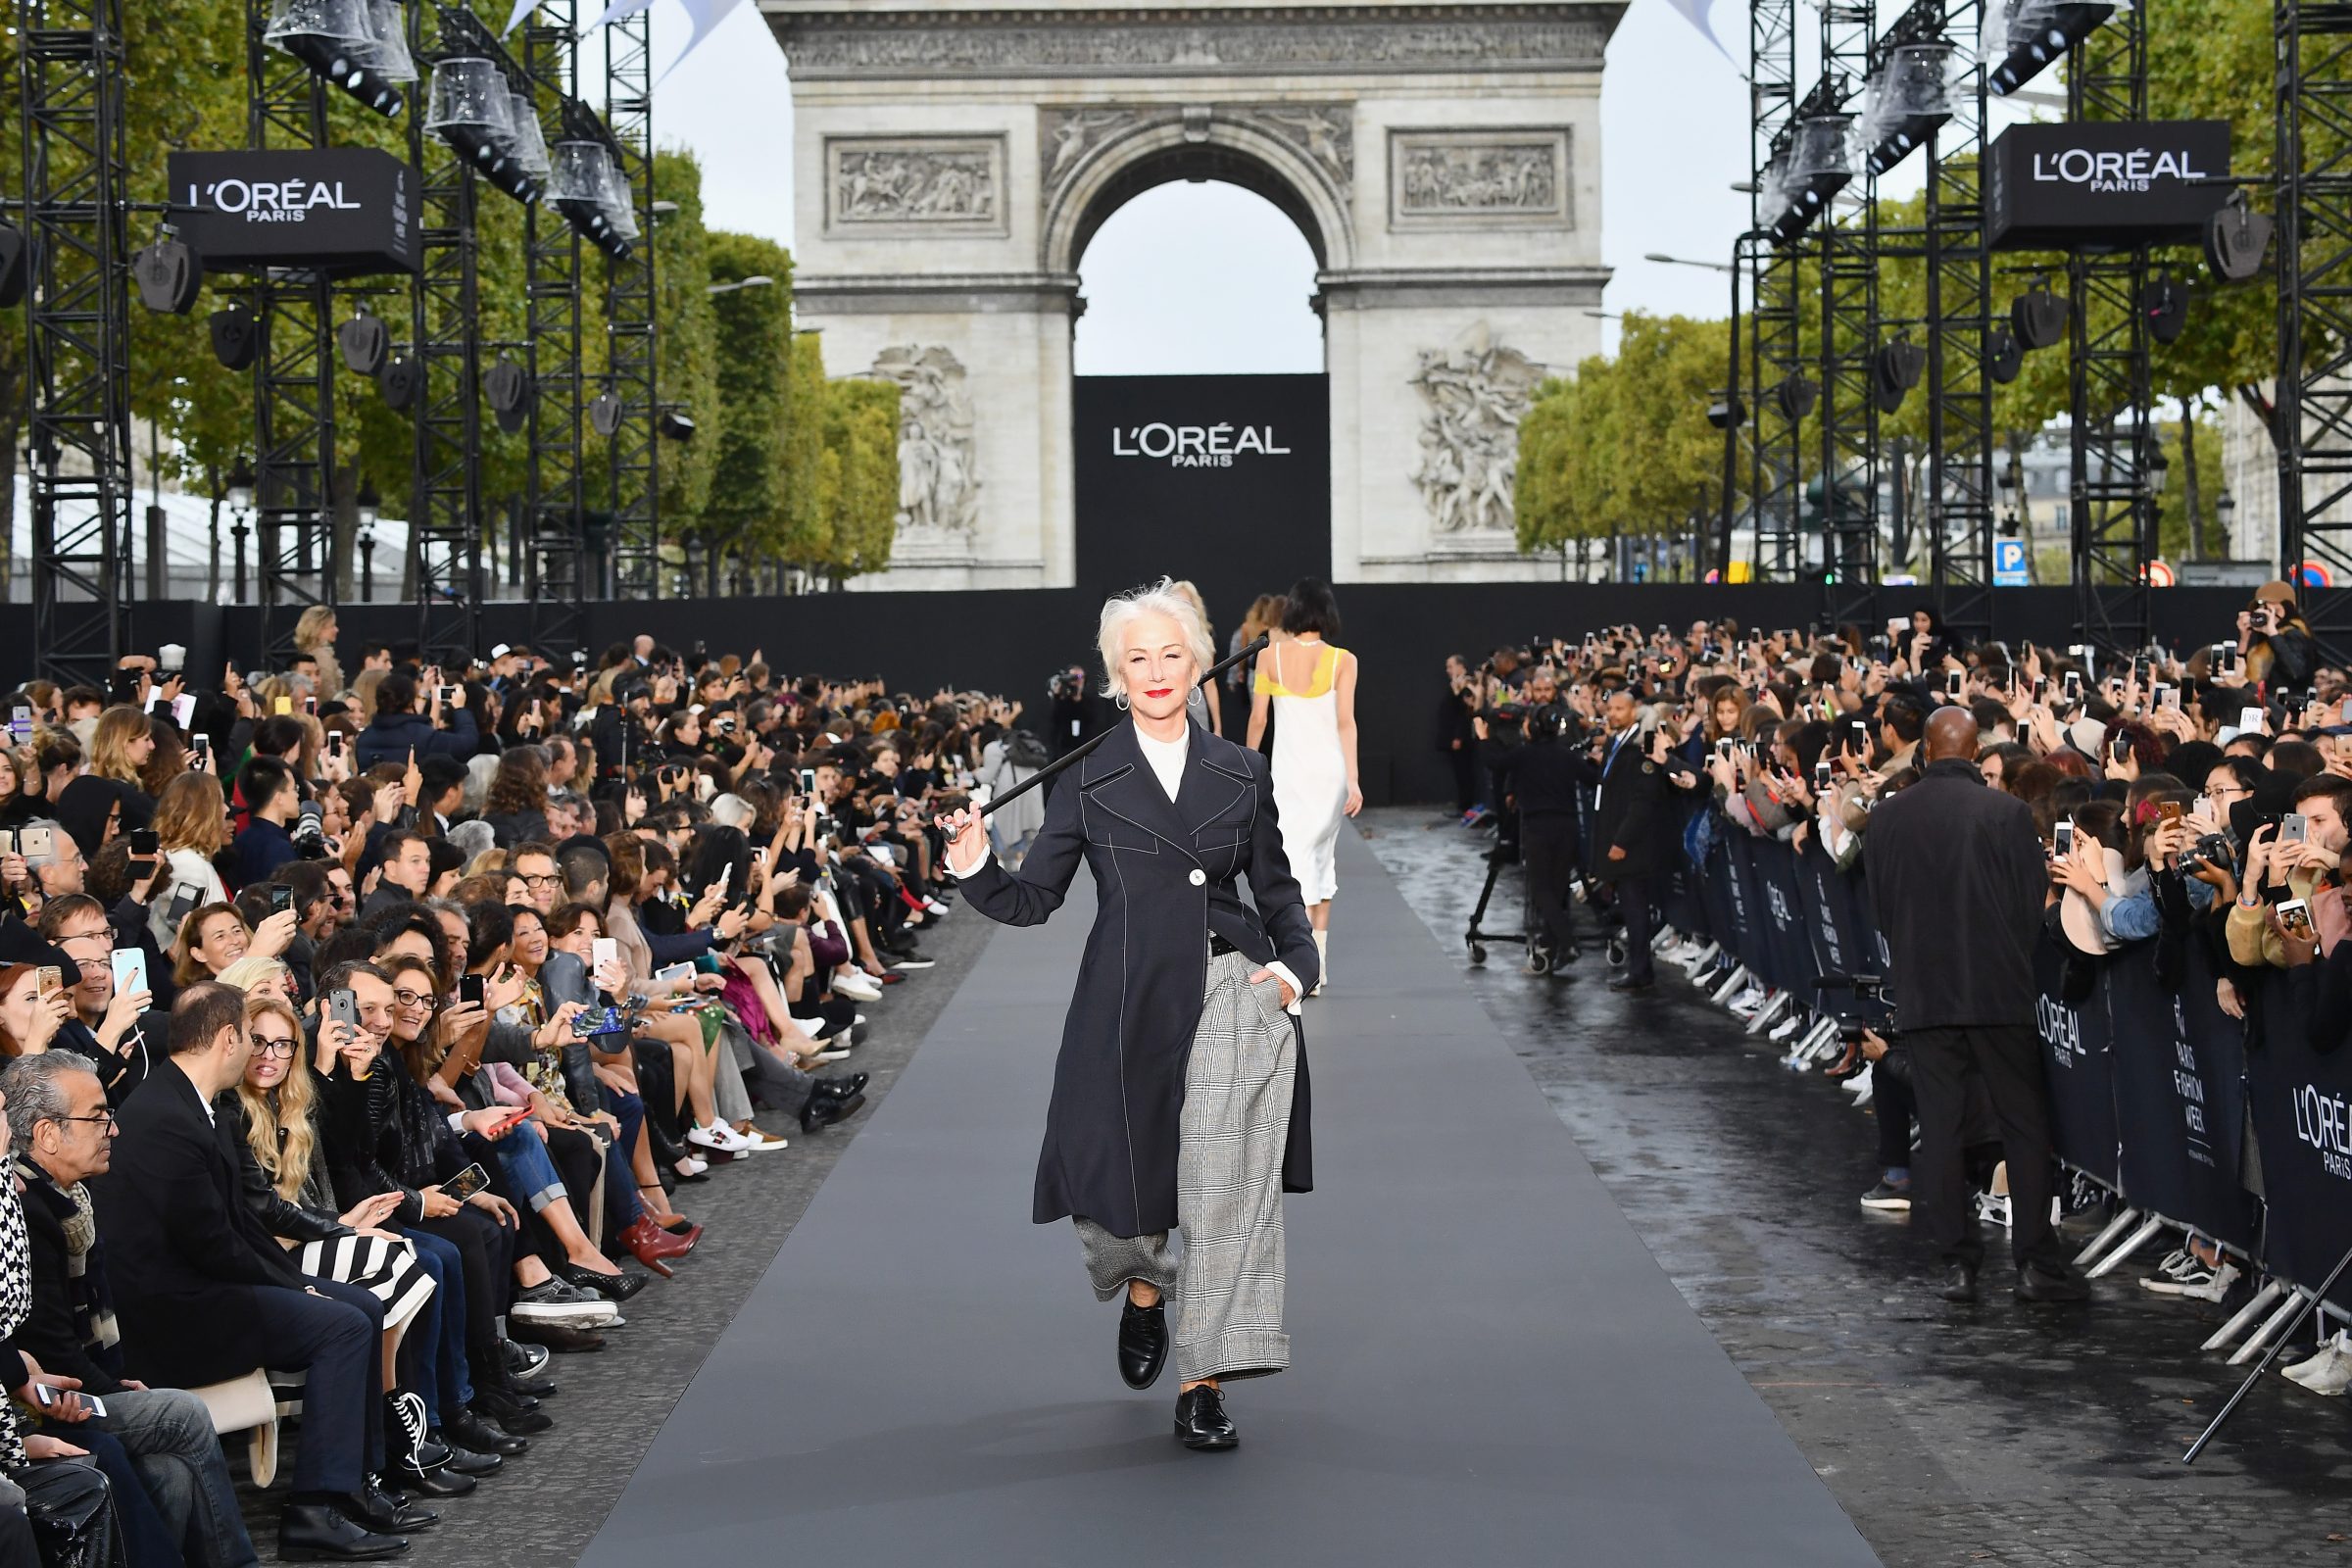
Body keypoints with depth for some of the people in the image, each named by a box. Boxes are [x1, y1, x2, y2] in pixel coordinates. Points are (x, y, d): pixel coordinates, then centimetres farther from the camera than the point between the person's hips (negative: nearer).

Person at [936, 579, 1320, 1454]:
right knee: (1118, 1173, 6)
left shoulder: (1240, 775, 9)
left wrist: (1294, 965, -2)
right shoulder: (1088, 781, 5)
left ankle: (1203, 1384, -5)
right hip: (1130, 1001, 0)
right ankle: (1143, 1290, 42)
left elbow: (1277, 890, 16)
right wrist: (974, 866, -16)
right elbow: (1032, 899, 3)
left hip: (1231, 991, 0)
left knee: (1225, 1179, -10)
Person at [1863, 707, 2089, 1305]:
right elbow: (2034, 901, -5)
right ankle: (2035, 1261, 3)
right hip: (2000, 989, -2)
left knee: (1939, 1127, 6)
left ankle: (1957, 1262, 6)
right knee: (2025, 1125, 5)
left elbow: (1879, 906, 8)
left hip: (1923, 992, 2)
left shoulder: (1887, 817, 0)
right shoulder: (2008, 813, -8)